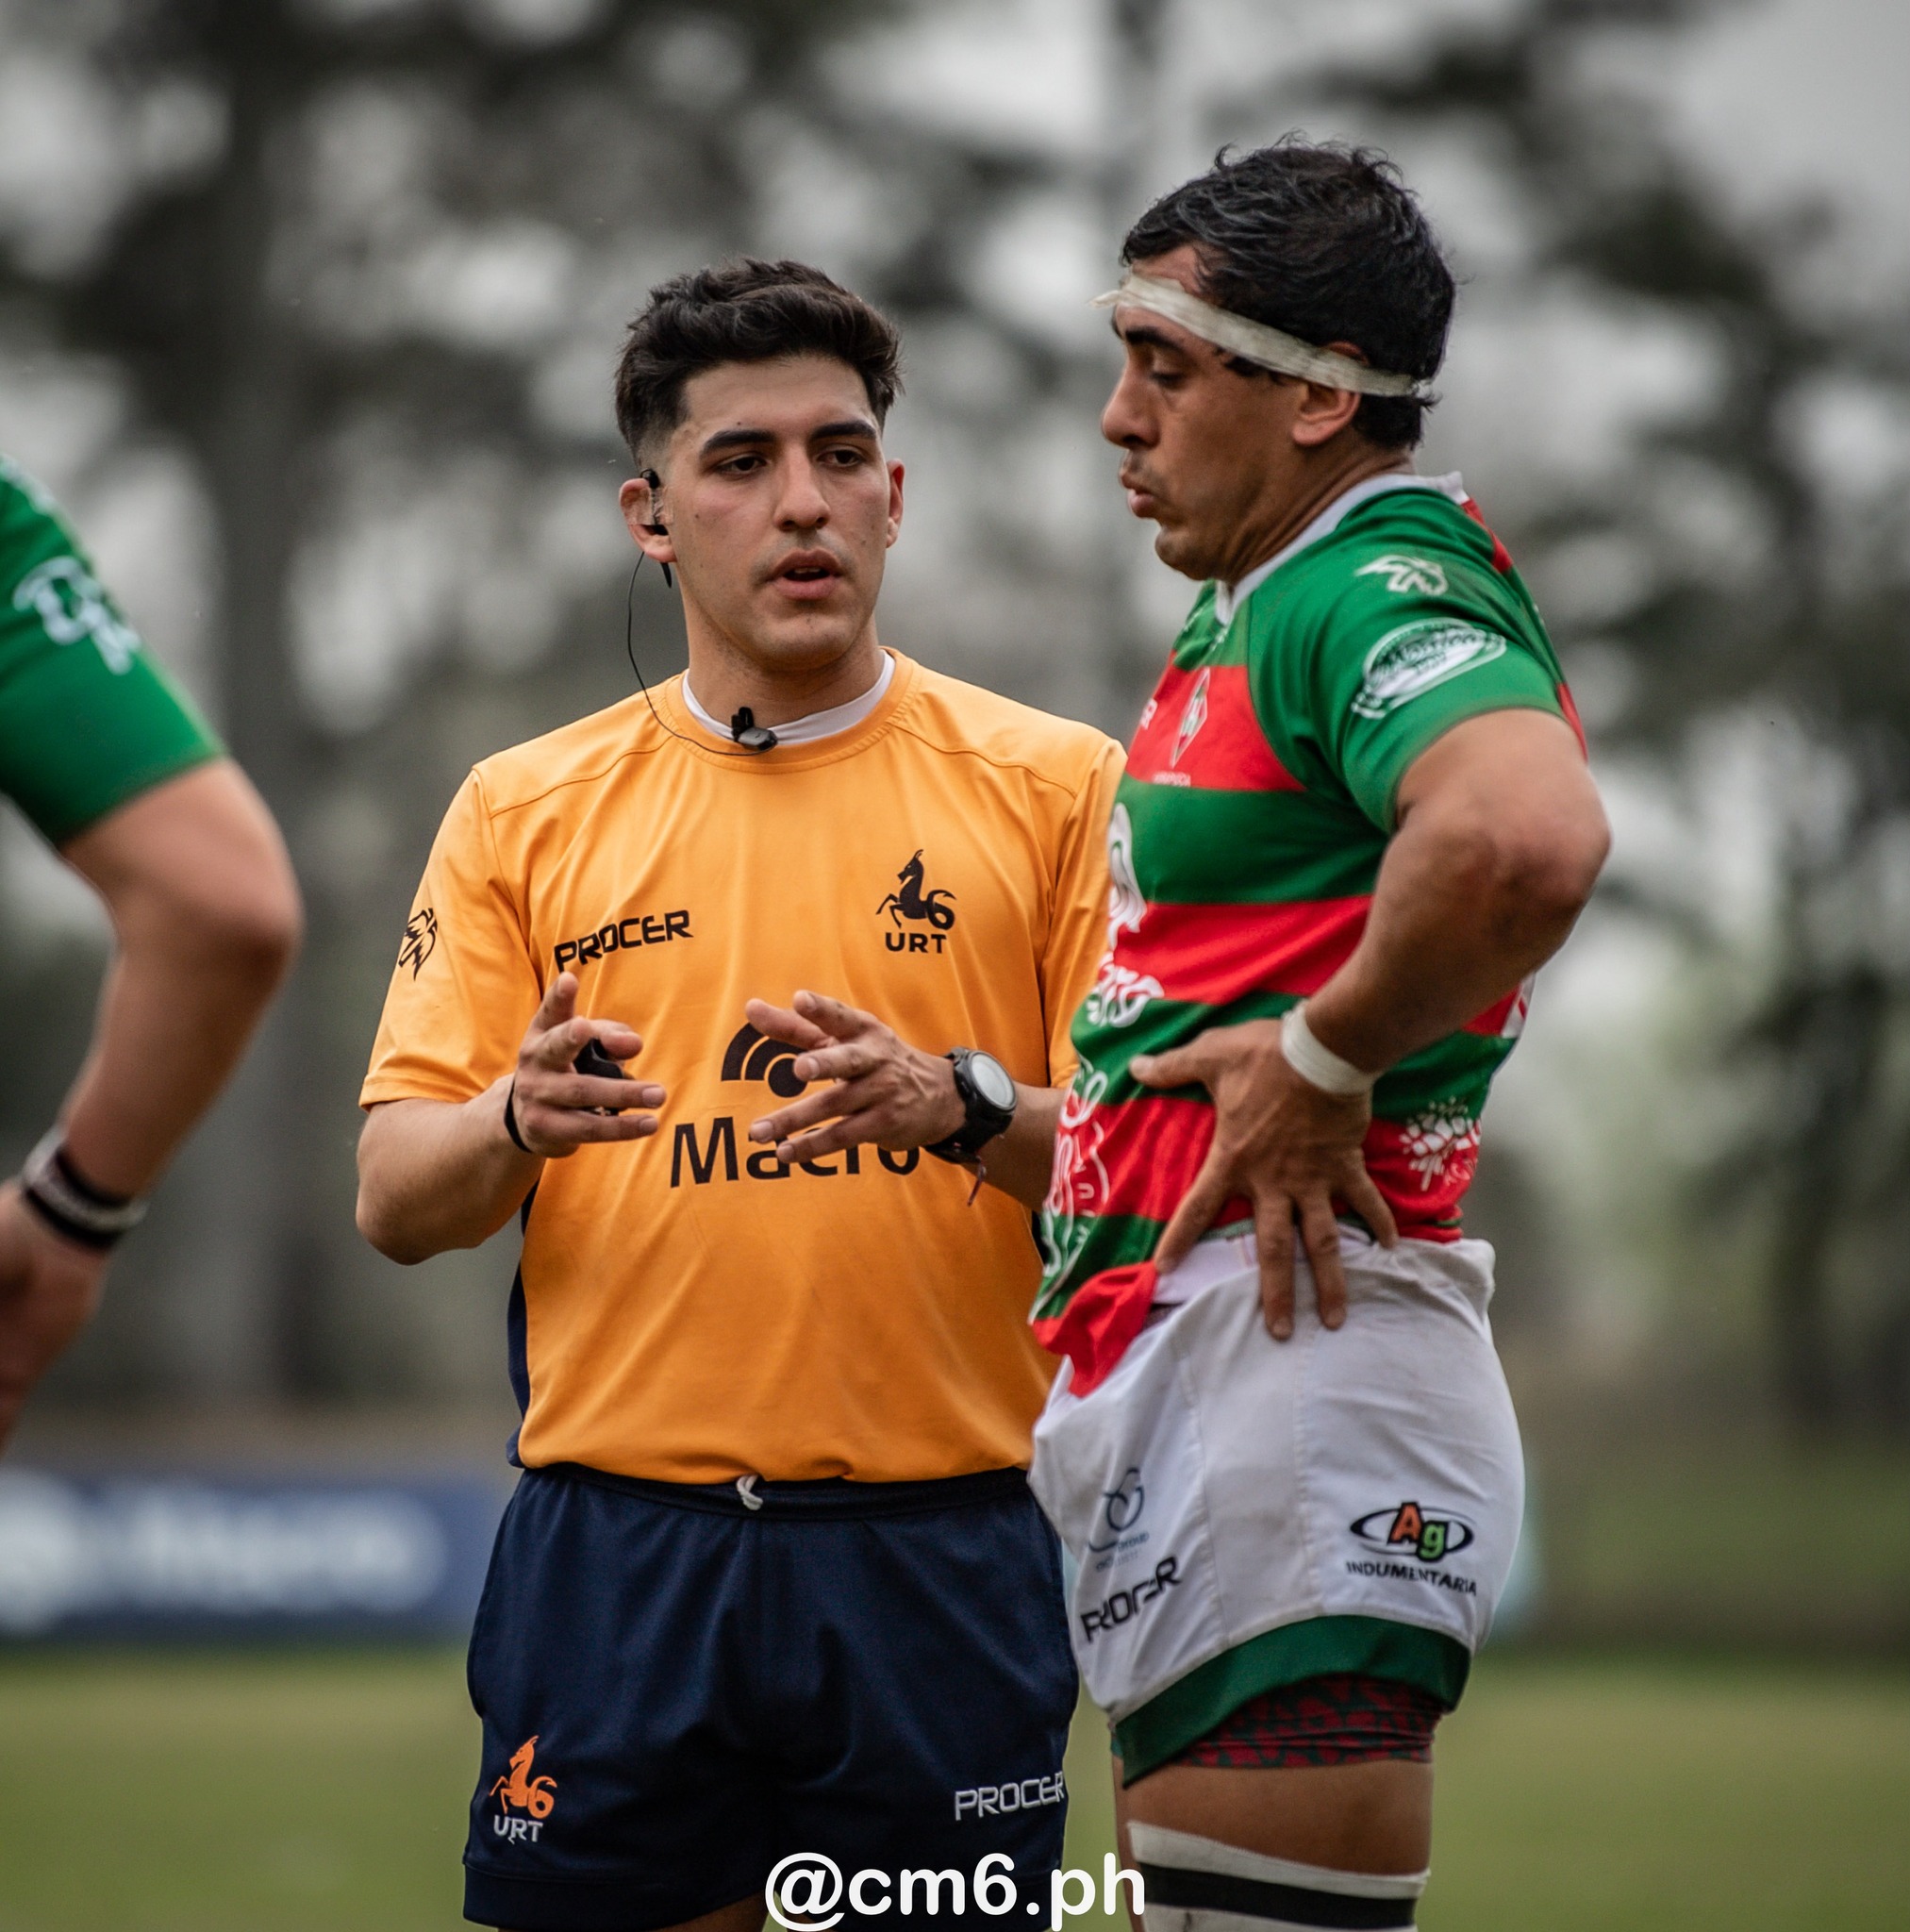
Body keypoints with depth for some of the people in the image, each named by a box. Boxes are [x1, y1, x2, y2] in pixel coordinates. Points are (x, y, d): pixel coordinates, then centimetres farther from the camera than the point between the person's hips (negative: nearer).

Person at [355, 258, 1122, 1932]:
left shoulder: (1055, 786, 5)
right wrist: (518, 1123, -16)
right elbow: (394, 1201, 6)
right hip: (615, 1555, 1)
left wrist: (960, 1105, -20)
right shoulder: (525, 809, 10)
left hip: (939, 1554, -1)